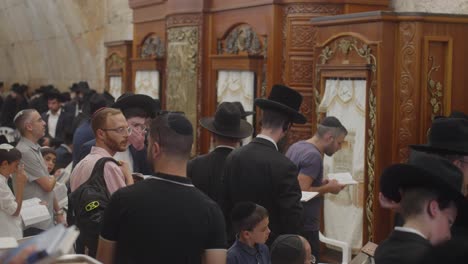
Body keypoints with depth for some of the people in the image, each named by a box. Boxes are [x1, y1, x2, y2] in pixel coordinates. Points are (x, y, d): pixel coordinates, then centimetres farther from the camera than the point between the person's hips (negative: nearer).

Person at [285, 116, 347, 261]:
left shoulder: (297, 146, 9)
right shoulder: (313, 155, -20)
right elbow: (301, 192, -26)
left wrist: (321, 183, 10)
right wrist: (327, 188, -13)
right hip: (304, 225, -9)